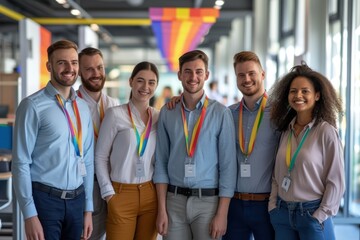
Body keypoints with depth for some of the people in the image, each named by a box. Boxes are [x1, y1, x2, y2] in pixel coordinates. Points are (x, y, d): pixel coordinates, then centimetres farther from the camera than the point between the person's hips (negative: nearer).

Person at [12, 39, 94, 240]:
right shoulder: (33, 106, -10)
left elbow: (87, 161, 12)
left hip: (76, 200, 5)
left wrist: (88, 208, 11)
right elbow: (21, 162, -11)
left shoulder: (83, 108, 8)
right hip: (45, 199, -5)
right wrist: (30, 214, -14)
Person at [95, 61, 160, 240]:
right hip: (121, 194, -3)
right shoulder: (115, 114, -4)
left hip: (151, 195, 3)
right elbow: (100, 157, -3)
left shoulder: (159, 117, 6)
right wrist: (108, 193, -7)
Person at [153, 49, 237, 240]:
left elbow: (228, 165, -4)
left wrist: (222, 214, -8)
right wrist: (161, 209, -1)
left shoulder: (220, 113, -4)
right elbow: (161, 162, 4)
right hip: (175, 201, 2)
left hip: (208, 200, -2)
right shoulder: (167, 113, 4)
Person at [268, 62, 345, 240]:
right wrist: (273, 206, 1)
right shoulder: (286, 131, 5)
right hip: (282, 213, 5)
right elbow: (277, 175, 10)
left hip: (312, 214, -4)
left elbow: (336, 181, -8)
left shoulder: (326, 131, -8)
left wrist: (321, 216, -11)